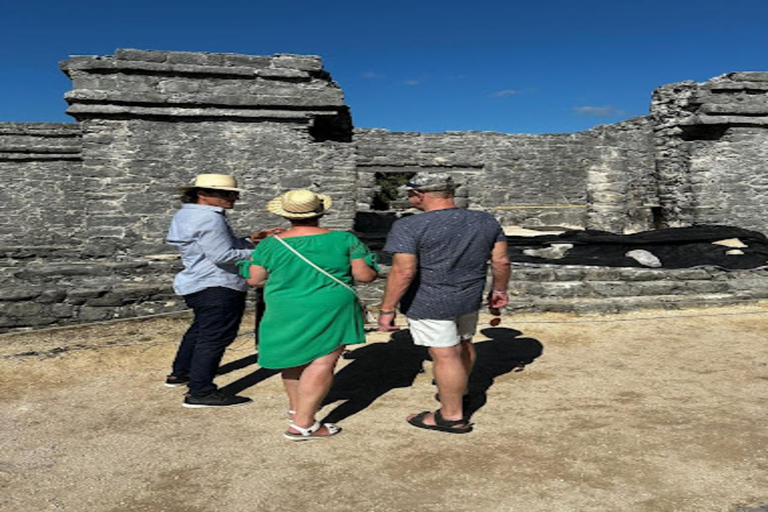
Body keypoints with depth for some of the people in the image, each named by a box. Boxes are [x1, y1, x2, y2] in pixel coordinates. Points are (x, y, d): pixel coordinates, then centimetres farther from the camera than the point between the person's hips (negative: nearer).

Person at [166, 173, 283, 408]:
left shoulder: (187, 215, 14)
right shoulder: (208, 219, -19)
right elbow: (223, 255, -23)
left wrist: (250, 240, 8)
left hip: (198, 284, 11)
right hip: (217, 287, -11)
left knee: (201, 328, 25)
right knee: (215, 336, -7)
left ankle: (179, 373, 38)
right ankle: (200, 392, -4)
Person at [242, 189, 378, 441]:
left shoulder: (270, 245, -4)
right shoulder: (344, 240, -8)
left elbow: (254, 280, 4)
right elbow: (365, 275, -7)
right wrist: (369, 263, 14)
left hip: (286, 313, 4)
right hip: (330, 312, -4)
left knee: (295, 358, 20)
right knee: (322, 363, 0)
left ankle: (295, 407, 37)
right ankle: (302, 424, -3)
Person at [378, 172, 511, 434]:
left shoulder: (409, 227, -17)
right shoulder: (486, 221, 0)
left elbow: (403, 272, -21)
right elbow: (501, 261, 3)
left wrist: (387, 309, -14)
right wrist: (499, 290, 17)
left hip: (430, 304, -6)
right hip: (470, 298, 7)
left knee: (445, 355, 1)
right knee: (463, 345, 23)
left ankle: (452, 416, 13)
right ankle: (458, 391, 44)